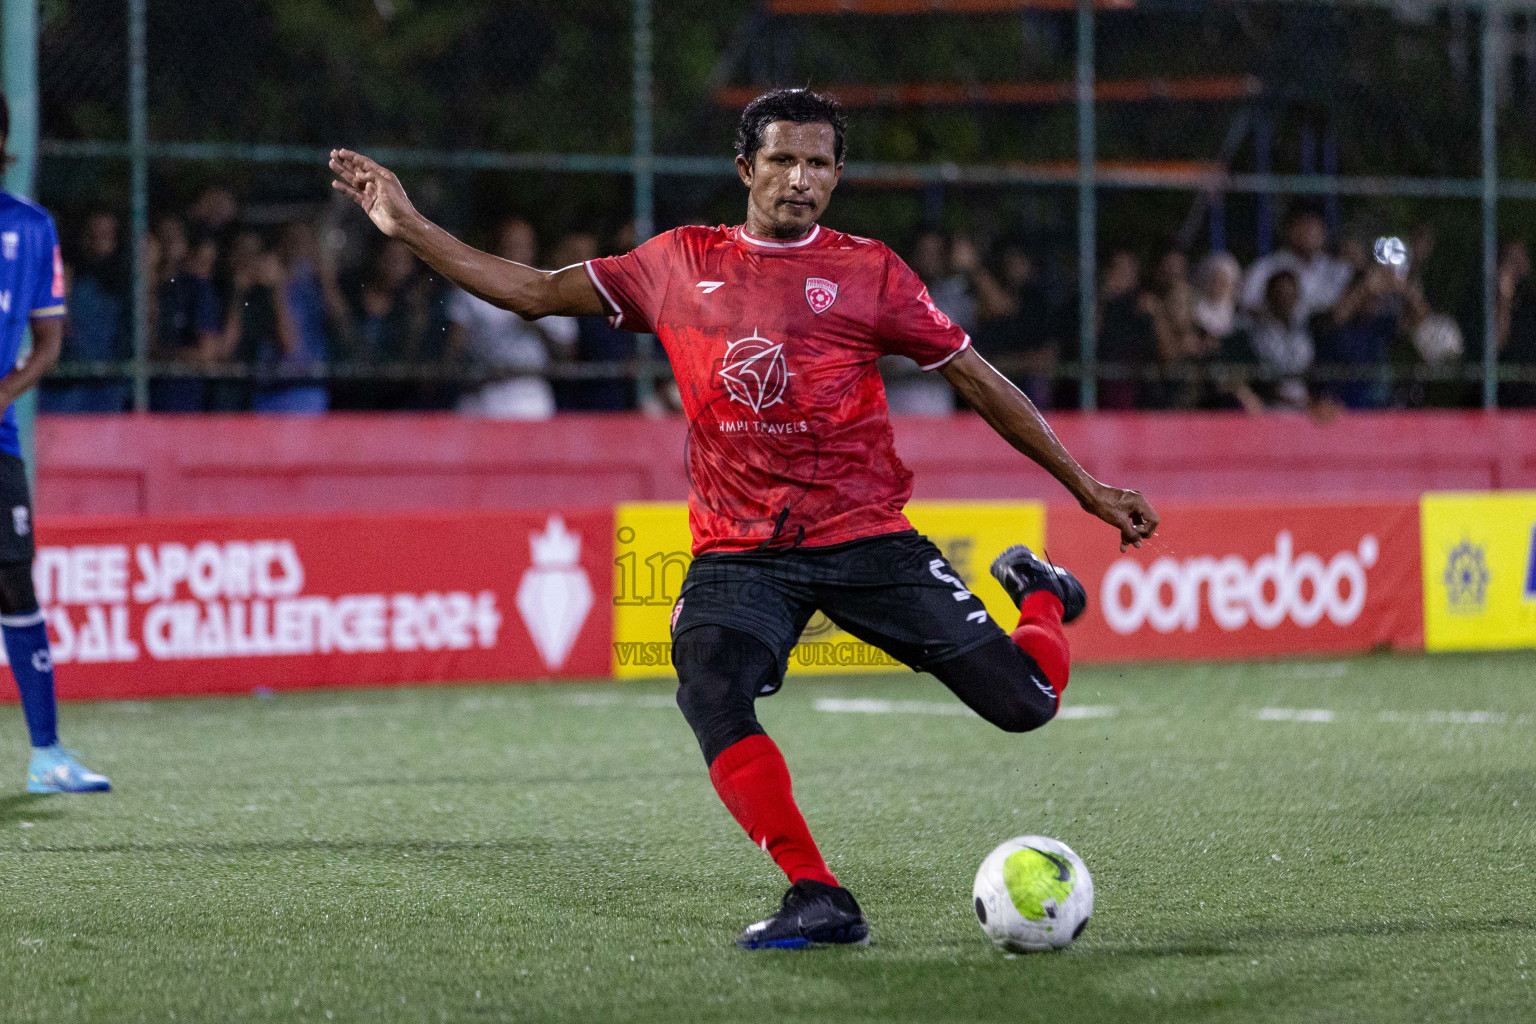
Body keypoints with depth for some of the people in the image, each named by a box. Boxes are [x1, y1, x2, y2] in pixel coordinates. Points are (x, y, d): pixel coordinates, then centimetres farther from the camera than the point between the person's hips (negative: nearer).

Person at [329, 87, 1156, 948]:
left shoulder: (868, 271, 2)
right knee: (713, 700, -29)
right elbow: (535, 292, 14)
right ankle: (819, 902, -22)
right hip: (739, 554, 1)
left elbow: (977, 378, 8)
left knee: (1023, 704, -7)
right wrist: (412, 228, 7)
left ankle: (1038, 593, 30)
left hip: (868, 539, -1)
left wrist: (1084, 485, 8)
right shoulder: (681, 264, 8)